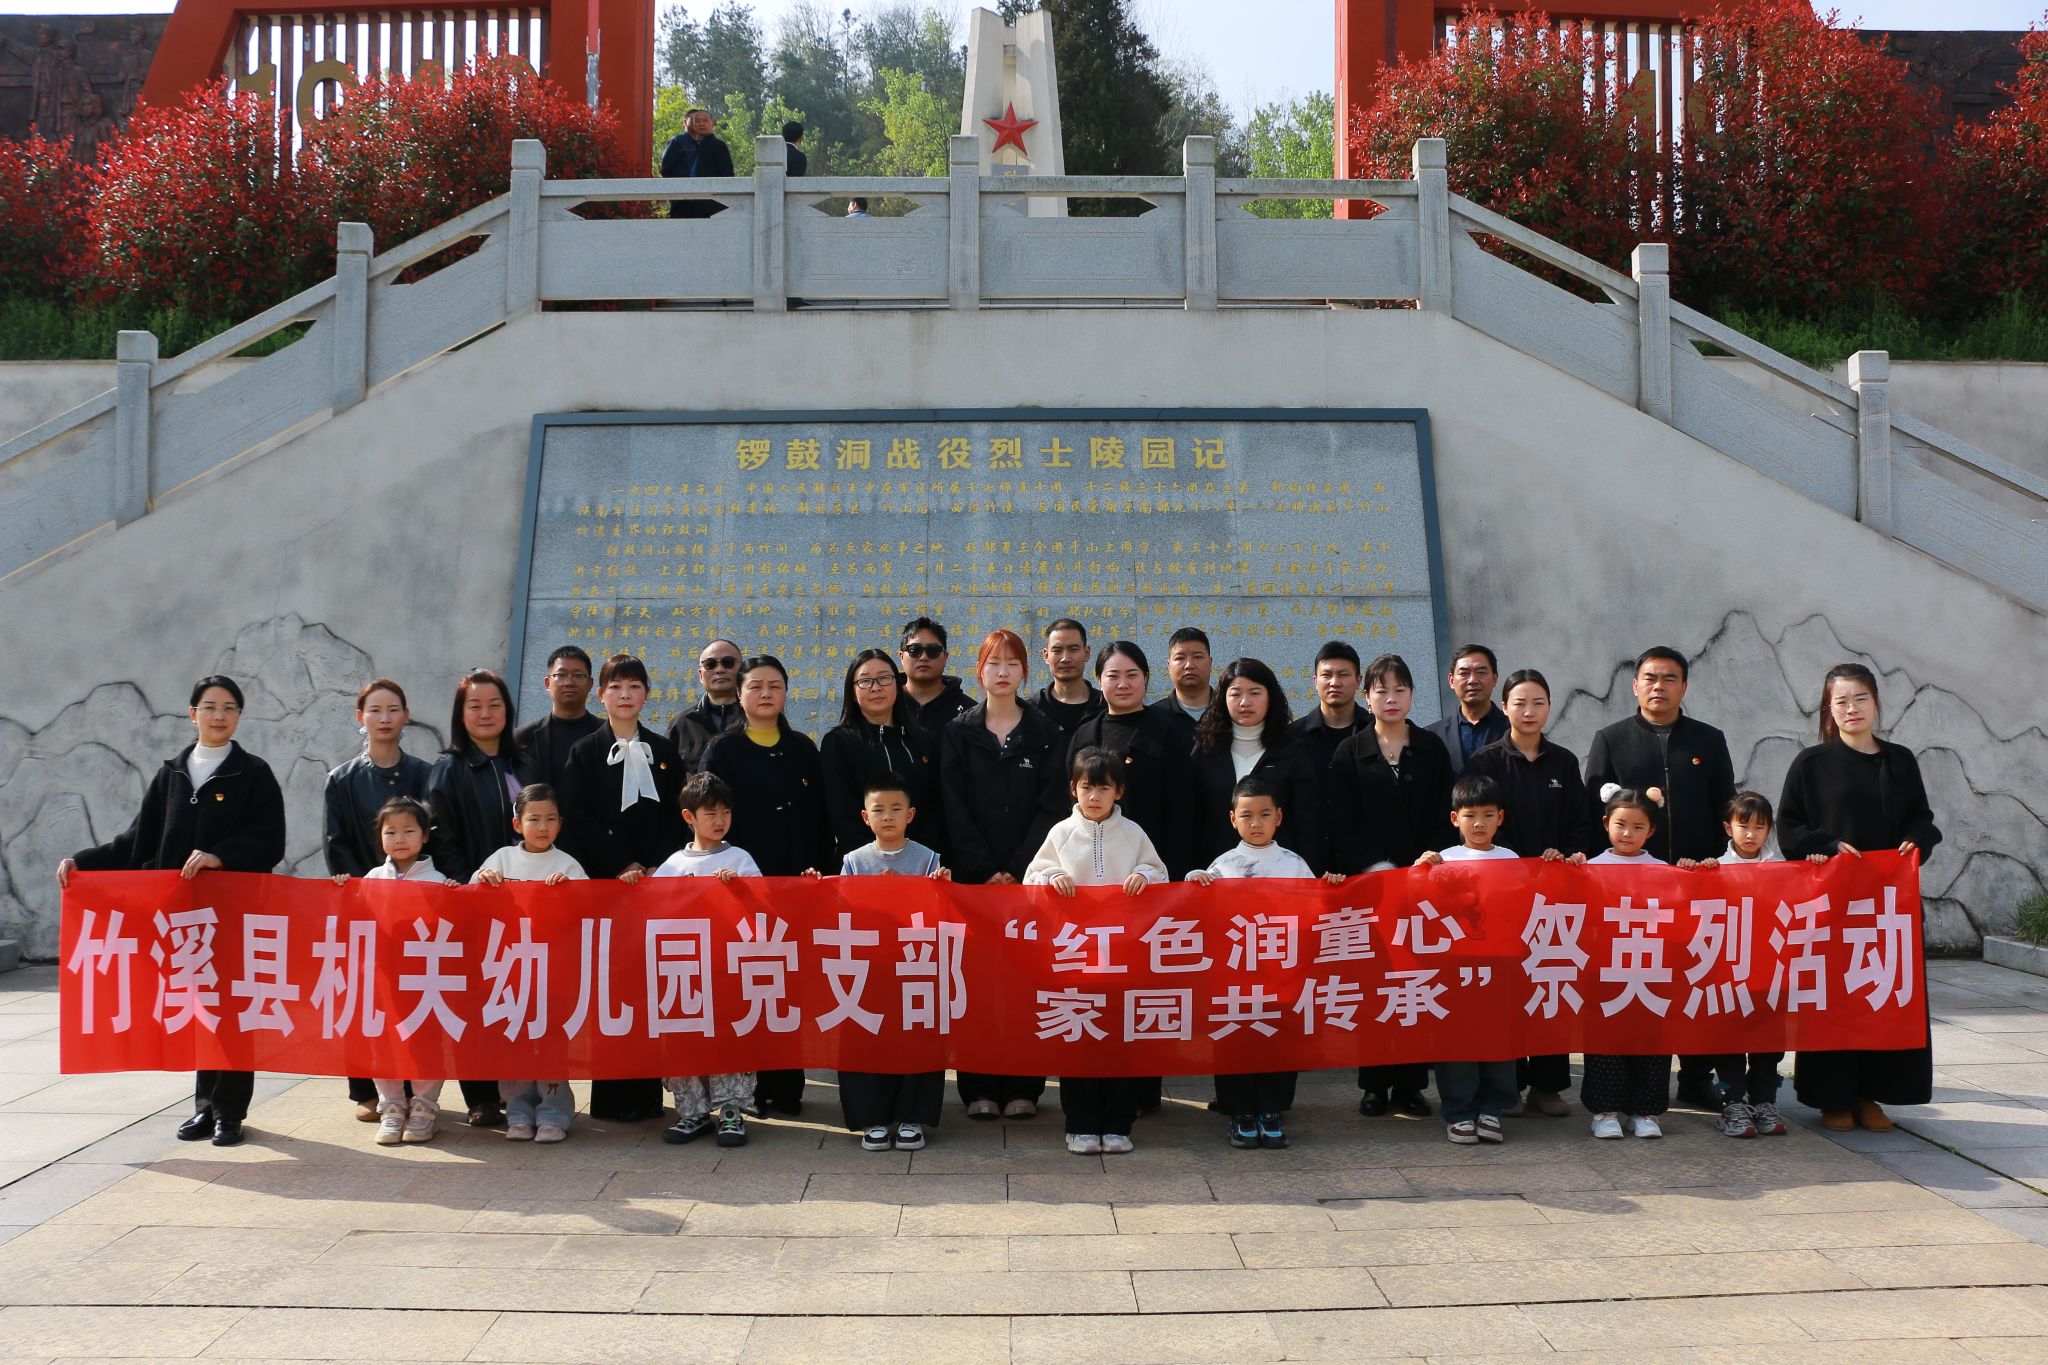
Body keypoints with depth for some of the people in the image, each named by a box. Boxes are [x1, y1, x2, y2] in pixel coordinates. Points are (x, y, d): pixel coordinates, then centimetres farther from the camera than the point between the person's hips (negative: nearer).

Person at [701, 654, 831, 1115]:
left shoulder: (804, 750, 12)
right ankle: (743, 1083, 6)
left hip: (797, 883, 2)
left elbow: (820, 818, 10)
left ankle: (786, 1085, 8)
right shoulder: (722, 750, 5)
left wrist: (817, 870, 0)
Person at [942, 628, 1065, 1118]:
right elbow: (954, 808, 0)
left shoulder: (1046, 734, 7)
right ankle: (979, 1086, 4)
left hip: (1029, 873, 0)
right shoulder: (959, 733, 8)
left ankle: (1023, 1087, 4)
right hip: (973, 874, 0)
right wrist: (985, 870, -10)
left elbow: (1051, 806, -1)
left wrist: (1017, 868, -11)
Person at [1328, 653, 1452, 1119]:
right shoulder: (1349, 753, 7)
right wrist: (1375, 867, -11)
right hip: (1367, 881, -1)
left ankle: (1410, 1084, 4)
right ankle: (1375, 1084, 4)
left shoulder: (1432, 749, 10)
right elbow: (1341, 823, 1)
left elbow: (1443, 817, 5)